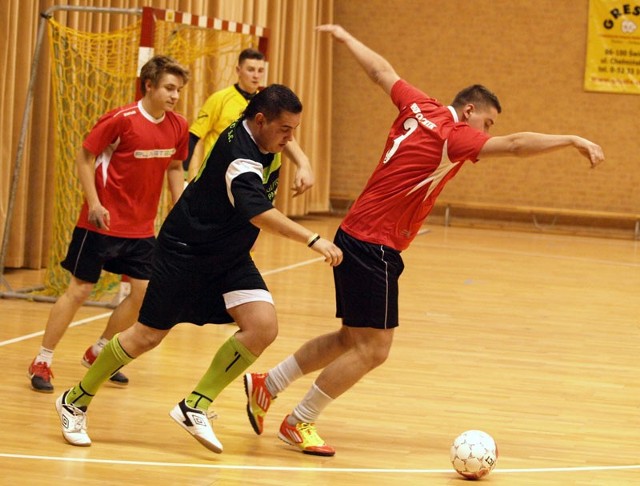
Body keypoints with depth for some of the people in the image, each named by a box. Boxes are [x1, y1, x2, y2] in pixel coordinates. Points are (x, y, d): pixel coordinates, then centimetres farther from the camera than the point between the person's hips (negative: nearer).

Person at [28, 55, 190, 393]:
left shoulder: (178, 127, 0)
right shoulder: (121, 119, -17)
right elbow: (85, 156, -10)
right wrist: (94, 203, -18)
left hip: (141, 226, 6)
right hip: (104, 222, -6)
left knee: (145, 292, 2)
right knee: (79, 289, -3)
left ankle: (98, 354, 21)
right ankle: (41, 362, 8)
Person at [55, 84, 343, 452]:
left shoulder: (262, 141, -2)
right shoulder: (239, 152, -30)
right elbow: (259, 212, -46)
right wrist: (313, 240, -51)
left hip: (229, 256, 8)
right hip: (186, 252, -8)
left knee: (264, 327, -13)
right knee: (148, 336, 1)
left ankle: (195, 407, -3)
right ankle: (75, 402, 22)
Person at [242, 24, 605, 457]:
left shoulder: (420, 108, 7)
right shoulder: (454, 136, -16)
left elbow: (382, 69, 20)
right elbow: (514, 144, -28)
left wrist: (344, 36, 35)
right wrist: (573, 140, -29)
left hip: (355, 238, 10)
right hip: (373, 247, -10)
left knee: (351, 340, 18)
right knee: (372, 349, -4)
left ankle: (265, 385, 25)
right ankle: (300, 422, 7)